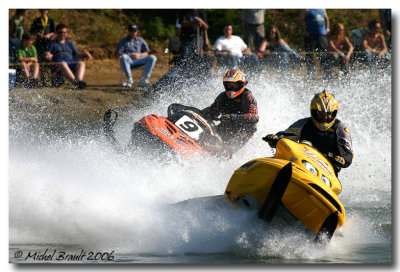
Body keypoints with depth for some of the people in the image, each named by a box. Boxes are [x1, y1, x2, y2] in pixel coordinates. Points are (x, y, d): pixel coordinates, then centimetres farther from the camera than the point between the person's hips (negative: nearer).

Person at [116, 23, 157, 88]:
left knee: (153, 58, -23)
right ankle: (130, 79, -41)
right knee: (123, 57, -38)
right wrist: (130, 55, -14)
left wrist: (139, 55, -8)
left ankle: (143, 80, -31)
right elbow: (118, 53, 2)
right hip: (129, 61, -2)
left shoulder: (140, 40, 24)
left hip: (138, 61, 2)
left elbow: (146, 53, 15)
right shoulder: (123, 41, 18)